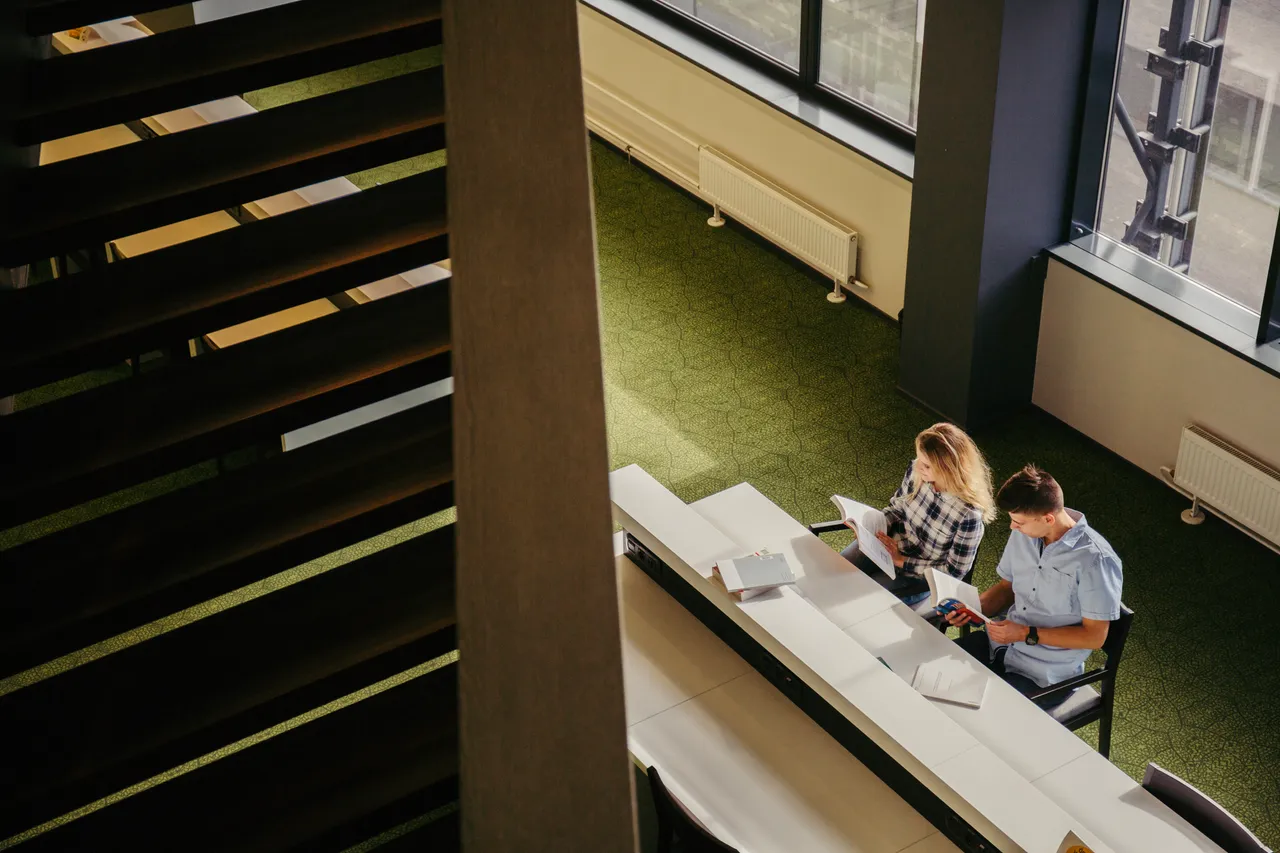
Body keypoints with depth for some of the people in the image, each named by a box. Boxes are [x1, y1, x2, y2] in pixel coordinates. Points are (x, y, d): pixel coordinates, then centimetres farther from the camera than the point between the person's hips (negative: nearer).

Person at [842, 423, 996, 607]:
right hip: (893, 544, 5)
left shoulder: (969, 514, -32)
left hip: (923, 575, -5)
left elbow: (954, 571, -20)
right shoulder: (915, 470, -16)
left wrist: (902, 561, -20)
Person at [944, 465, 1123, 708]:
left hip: (1045, 674, -7)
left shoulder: (1094, 560, -23)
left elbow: (1094, 636, -17)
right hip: (999, 642, 7)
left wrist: (1027, 634, -20)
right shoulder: (1024, 533, -2)